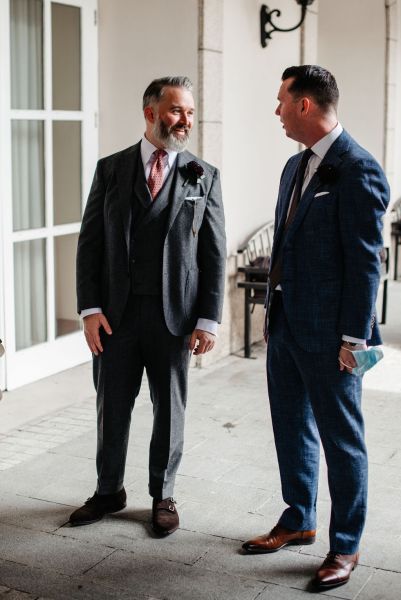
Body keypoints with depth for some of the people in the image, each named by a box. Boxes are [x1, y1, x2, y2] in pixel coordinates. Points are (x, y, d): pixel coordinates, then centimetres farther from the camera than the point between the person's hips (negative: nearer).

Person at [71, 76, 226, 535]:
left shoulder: (203, 177, 2)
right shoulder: (111, 169, 4)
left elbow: (214, 253, 1)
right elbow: (90, 242, 2)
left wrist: (208, 320, -5)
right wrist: (90, 308, -6)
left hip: (174, 315, 0)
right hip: (115, 312, 1)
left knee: (169, 410, 10)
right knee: (112, 407, 12)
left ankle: (163, 496, 28)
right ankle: (108, 491, 31)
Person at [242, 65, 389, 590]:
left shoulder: (357, 170, -15)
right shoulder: (296, 165, 11)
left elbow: (365, 262, -17)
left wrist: (353, 337, -17)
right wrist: (272, 313, 16)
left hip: (327, 334, -8)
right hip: (285, 326, 9)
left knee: (341, 439, 6)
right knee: (291, 429, 19)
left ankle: (345, 546, 21)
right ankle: (298, 521, 37)